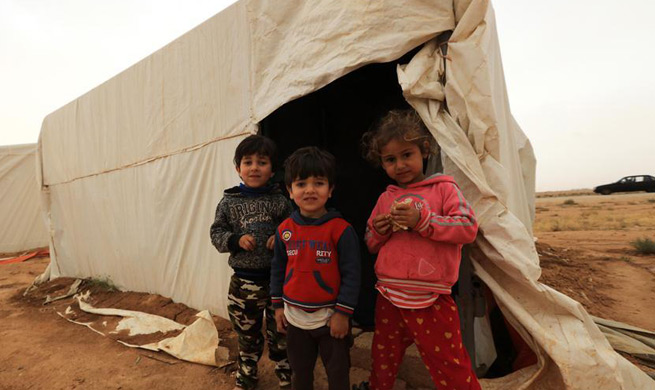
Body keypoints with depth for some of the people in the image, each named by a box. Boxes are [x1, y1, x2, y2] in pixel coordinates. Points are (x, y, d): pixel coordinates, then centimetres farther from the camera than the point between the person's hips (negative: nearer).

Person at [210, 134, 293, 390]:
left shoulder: (280, 201, -7)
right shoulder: (229, 202, -4)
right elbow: (216, 233, 1)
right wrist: (236, 240, -16)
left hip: (277, 277, -1)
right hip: (243, 280, 2)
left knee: (280, 333, 15)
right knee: (247, 335, 22)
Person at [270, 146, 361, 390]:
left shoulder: (341, 229, -17)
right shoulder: (285, 229, -4)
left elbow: (351, 273, -14)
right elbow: (278, 269, 6)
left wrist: (343, 313, -12)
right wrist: (278, 305, 7)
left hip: (330, 316, -3)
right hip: (294, 316, 4)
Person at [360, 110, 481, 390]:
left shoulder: (443, 188, -3)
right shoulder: (385, 198, 8)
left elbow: (468, 228, -14)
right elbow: (371, 245, 14)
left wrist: (422, 220, -24)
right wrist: (378, 232, -9)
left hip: (431, 302, -4)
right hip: (388, 298, 5)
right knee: (382, 362, 24)